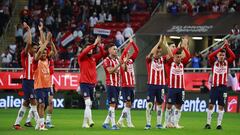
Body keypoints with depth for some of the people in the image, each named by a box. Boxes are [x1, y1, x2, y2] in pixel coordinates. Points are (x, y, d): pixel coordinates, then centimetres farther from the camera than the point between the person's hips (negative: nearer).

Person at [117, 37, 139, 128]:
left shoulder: (131, 60, 12)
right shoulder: (122, 61, -4)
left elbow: (137, 51, 11)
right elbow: (125, 51, -17)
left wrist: (132, 42, 2)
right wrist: (130, 43, -10)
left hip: (132, 86, 7)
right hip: (125, 86, -7)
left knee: (129, 105, 8)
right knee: (128, 104, -8)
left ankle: (120, 121, 14)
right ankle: (129, 123, -6)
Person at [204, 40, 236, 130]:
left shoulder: (227, 62, 4)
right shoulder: (214, 62, 1)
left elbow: (233, 56, -12)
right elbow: (210, 56, -18)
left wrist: (227, 47, -12)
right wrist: (221, 48, -17)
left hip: (223, 87, 1)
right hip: (214, 86, -1)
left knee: (221, 106, 3)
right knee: (211, 105, -2)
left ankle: (219, 124, 8)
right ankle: (208, 123, 4)